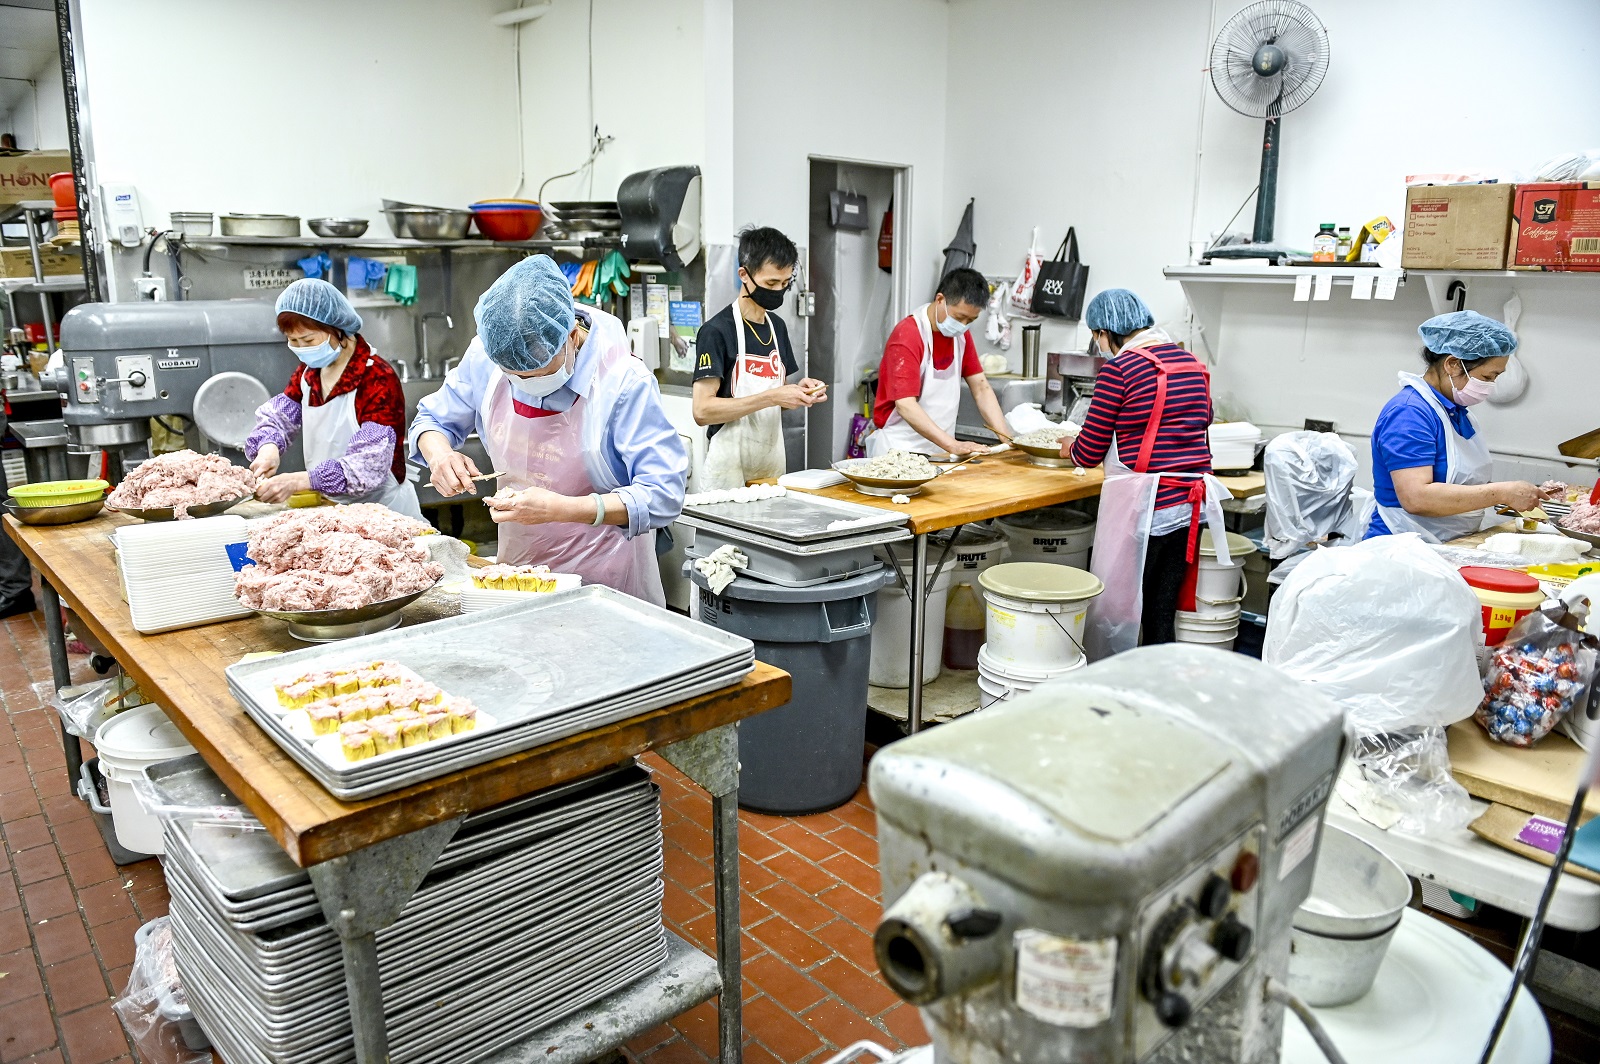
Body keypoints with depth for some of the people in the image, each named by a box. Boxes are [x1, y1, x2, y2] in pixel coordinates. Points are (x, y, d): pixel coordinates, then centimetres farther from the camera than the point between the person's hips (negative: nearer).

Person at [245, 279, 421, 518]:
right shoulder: (307, 372, 10)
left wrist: (298, 481, -30)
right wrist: (268, 447, -11)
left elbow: (368, 467, -21)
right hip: (331, 511, 7)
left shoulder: (378, 379, -14)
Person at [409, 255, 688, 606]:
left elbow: (663, 496, -25)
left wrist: (561, 509, -34)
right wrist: (439, 453, -14)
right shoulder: (485, 353, -8)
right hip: (516, 560, 3)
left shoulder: (623, 379, -23)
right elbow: (433, 419, 10)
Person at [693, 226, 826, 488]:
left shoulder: (777, 326, 10)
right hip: (732, 469, -7)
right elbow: (702, 411, -19)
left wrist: (799, 391, -2)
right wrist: (772, 397, -21)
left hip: (773, 464, 7)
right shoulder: (717, 331, -12)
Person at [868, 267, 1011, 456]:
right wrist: (953, 445, -29)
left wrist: (1006, 436, -5)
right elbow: (905, 405, -22)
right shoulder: (907, 336, -15)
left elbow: (981, 387, 9)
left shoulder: (960, 332, 8)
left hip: (941, 448, 6)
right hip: (900, 449, -6)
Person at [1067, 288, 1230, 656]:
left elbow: (1089, 451, -6)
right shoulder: (1192, 363, 10)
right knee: (1163, 611, 15)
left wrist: (1070, 448, 15)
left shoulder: (1119, 369, -10)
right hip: (1192, 501, 7)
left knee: (1118, 607, 5)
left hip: (1143, 505, -7)